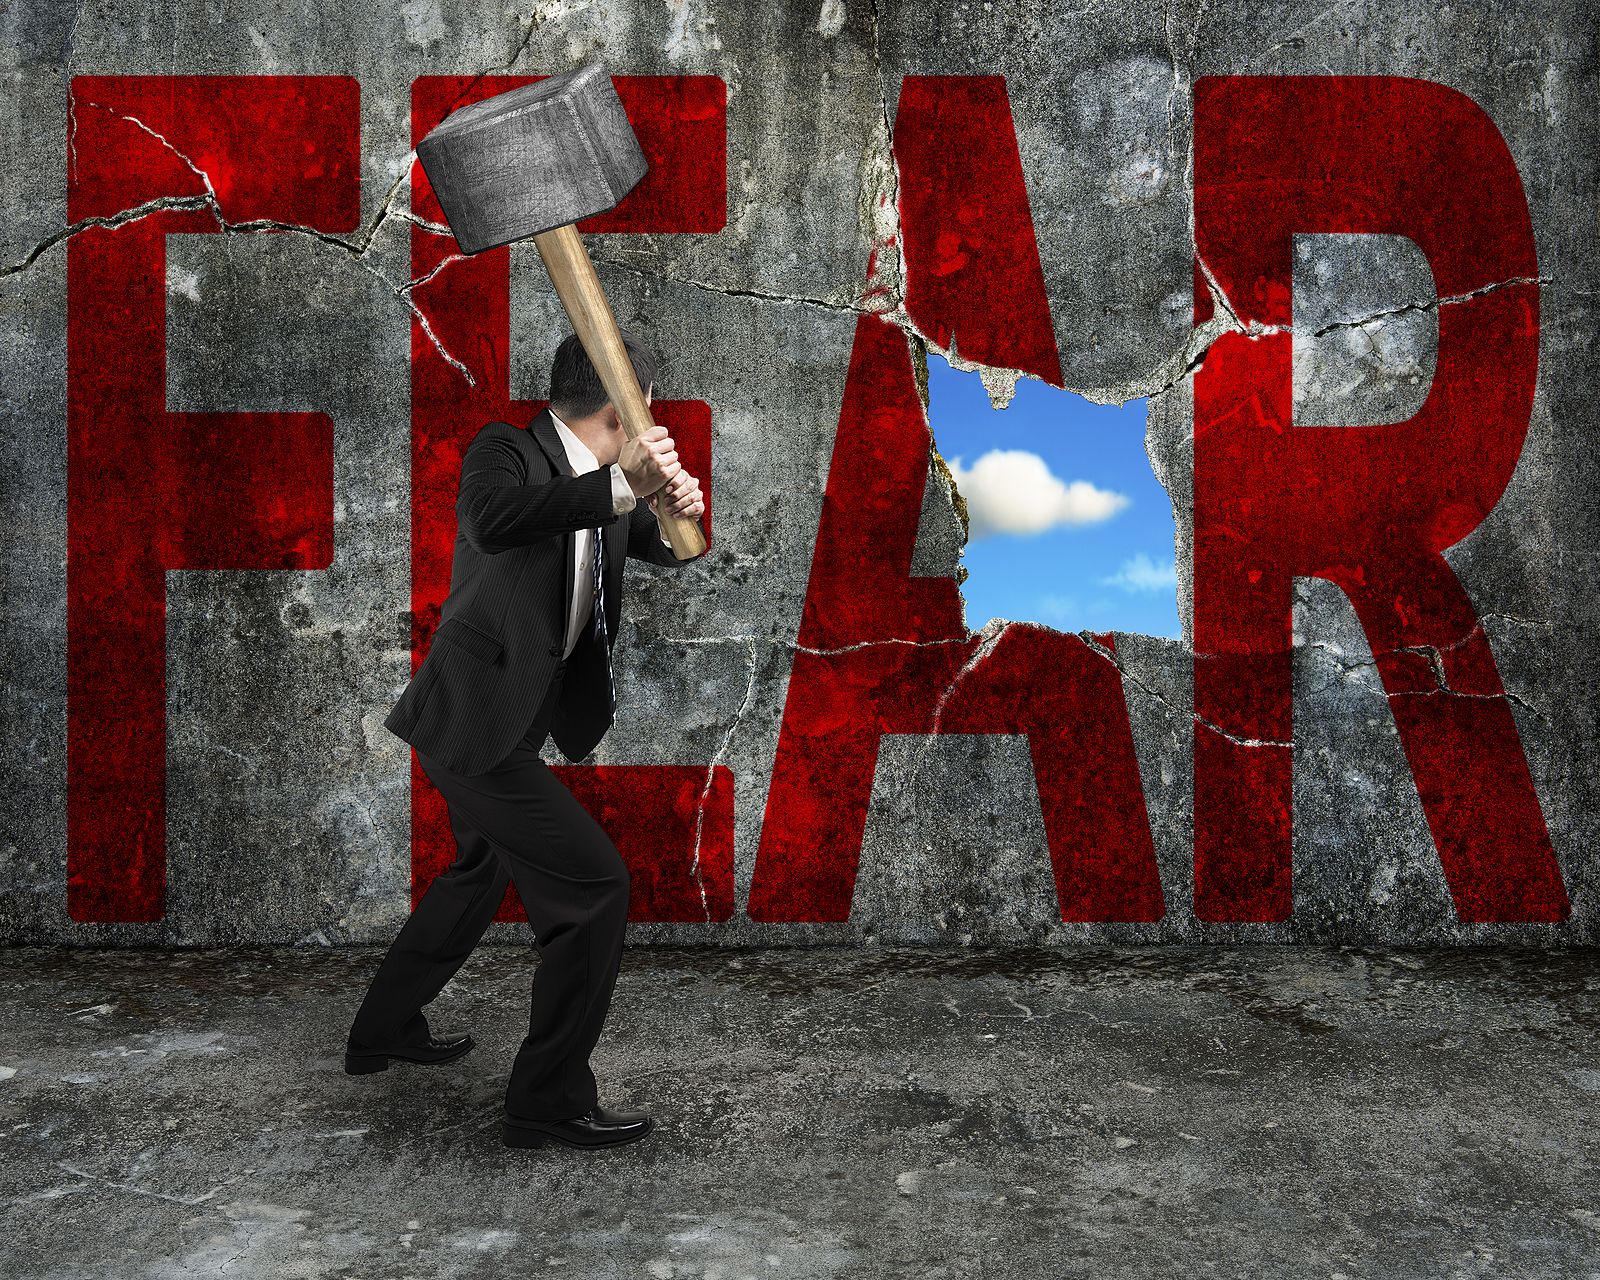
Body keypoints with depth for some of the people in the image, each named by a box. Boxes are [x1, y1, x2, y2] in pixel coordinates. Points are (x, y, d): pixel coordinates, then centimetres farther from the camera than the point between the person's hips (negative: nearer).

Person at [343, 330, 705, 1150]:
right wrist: (618, 487, -49)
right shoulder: (506, 452, -18)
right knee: (594, 884, -10)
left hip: (496, 720, 10)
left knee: (481, 870, 28)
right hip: (475, 721, -10)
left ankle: (383, 1032, 47)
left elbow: (664, 551, 4)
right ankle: (551, 1100, 2)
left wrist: (675, 510, -18)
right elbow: (494, 519, -39)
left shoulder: (595, 481, 4)